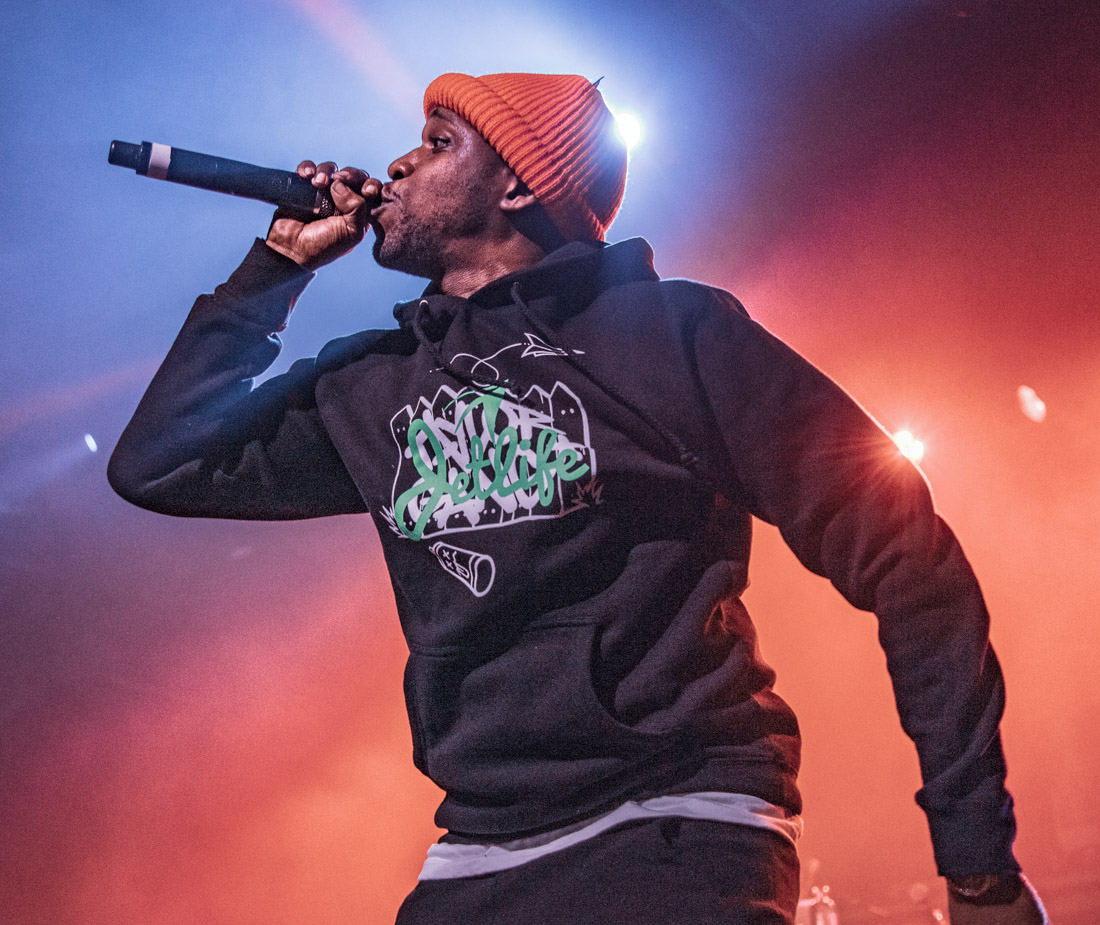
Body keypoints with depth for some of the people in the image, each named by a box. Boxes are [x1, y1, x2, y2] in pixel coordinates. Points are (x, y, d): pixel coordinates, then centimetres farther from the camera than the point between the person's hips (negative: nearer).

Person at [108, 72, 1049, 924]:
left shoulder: (670, 328, -1)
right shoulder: (378, 390, 15)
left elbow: (903, 559, -3)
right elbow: (158, 464, 16)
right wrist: (276, 264, 12)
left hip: (677, 831, -4)